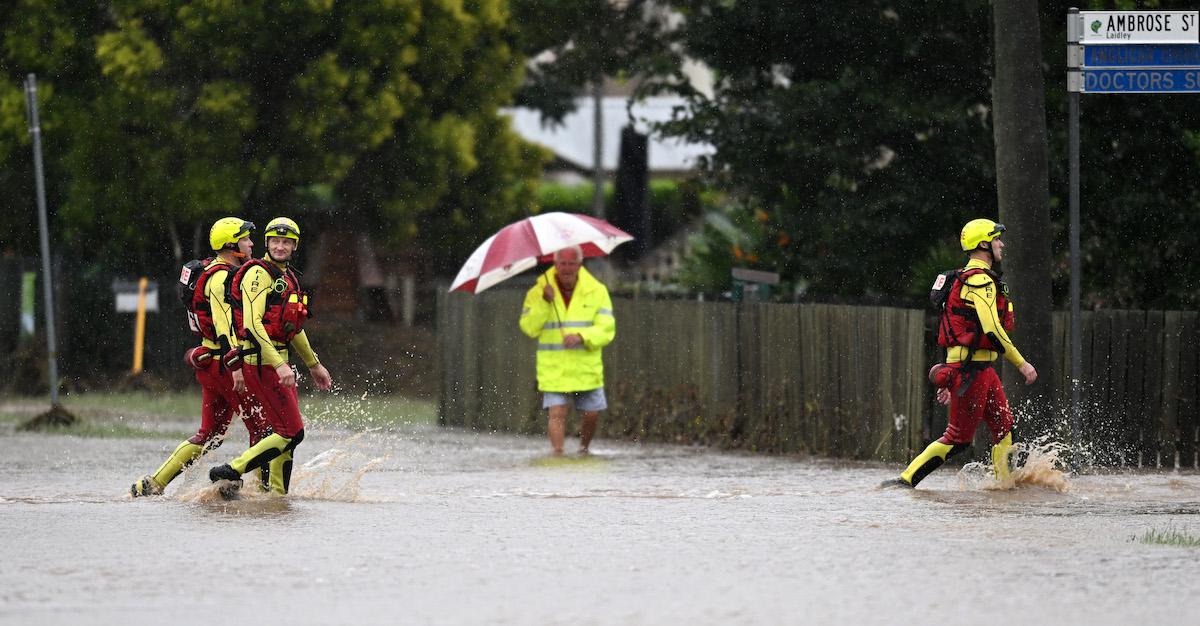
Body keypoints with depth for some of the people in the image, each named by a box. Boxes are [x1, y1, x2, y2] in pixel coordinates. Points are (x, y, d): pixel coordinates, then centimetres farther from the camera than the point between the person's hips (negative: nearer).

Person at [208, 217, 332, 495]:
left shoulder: (289, 279, 18)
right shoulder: (259, 273, -12)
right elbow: (252, 323, -21)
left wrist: (314, 365, 33)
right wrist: (279, 365, -27)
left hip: (278, 361, 9)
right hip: (262, 360, -9)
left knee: (288, 431, 12)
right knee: (291, 433, -12)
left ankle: (278, 494, 20)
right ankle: (230, 473, -9)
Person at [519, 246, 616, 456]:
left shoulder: (596, 291, 0)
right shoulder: (537, 292, 0)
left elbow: (606, 329, -6)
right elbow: (529, 328, -9)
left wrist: (581, 336, -23)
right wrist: (544, 303, -21)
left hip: (586, 367, 1)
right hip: (554, 368, -1)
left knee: (591, 414, 8)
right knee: (557, 412, -14)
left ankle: (584, 448, 33)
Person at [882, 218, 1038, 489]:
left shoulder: (967, 278, 19)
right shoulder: (980, 279, -14)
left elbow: (960, 329, 22)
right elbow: (991, 329, -23)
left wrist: (949, 380, 23)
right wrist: (1021, 363, -17)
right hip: (971, 369, -10)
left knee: (1004, 429, 10)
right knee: (958, 438, -8)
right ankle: (905, 481, -8)